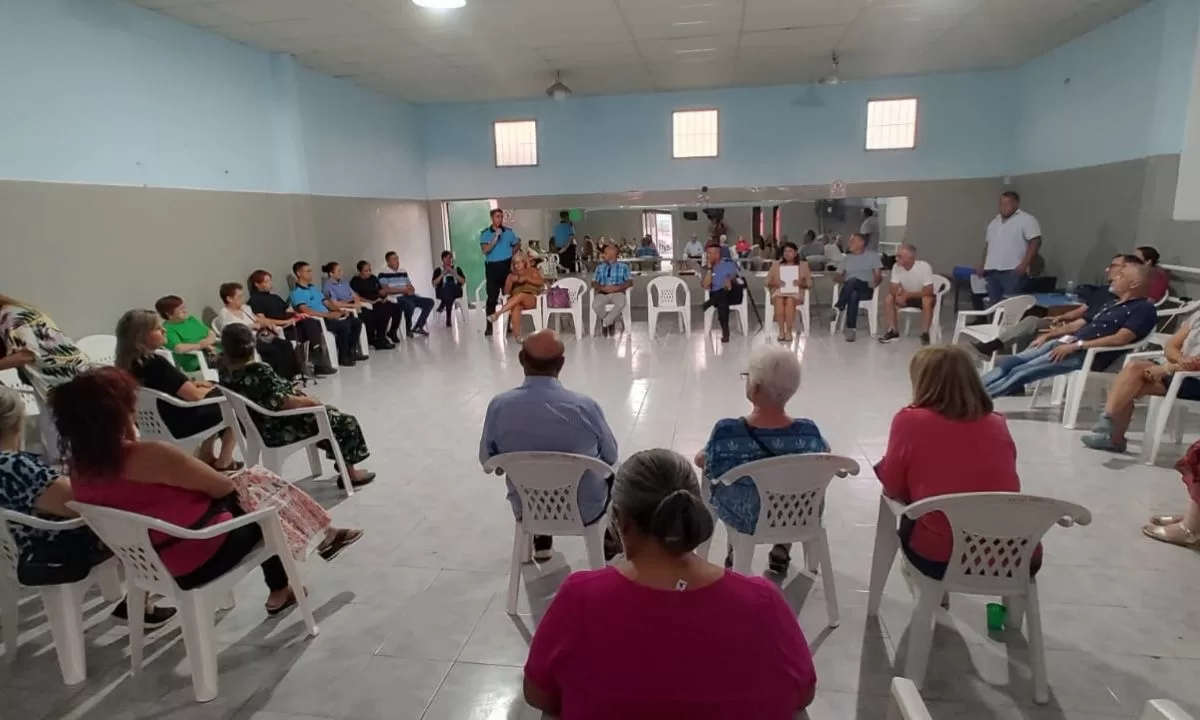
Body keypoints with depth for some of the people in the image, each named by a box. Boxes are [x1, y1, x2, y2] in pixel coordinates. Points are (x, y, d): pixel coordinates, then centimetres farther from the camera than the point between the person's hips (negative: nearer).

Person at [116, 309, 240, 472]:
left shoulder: (128, 363, -2)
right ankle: (222, 464, 20)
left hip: (154, 421, 9)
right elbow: (194, 396, -24)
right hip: (178, 424, -9)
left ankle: (205, 457, 27)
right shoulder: (155, 363, -29)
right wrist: (208, 389, -4)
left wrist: (191, 384, 1)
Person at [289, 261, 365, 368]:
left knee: (357, 322, -1)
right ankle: (343, 357, -16)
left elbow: (326, 303, 22)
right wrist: (327, 314, -28)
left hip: (327, 318, 9)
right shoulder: (296, 293, -8)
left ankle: (351, 351, 5)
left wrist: (339, 311, 3)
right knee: (344, 326, -29)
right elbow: (305, 311, -23)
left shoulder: (313, 288, 21)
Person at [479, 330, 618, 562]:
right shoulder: (586, 406, -25)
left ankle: (541, 544, 46)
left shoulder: (499, 406, -20)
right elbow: (611, 456, -7)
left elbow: (487, 461, -4)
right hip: (585, 509, -1)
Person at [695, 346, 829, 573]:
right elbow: (825, 454, -2)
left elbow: (702, 461, -13)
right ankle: (782, 552, 42)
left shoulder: (726, 433, -33)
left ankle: (736, 551, 41)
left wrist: (701, 454, 10)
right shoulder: (809, 433, -26)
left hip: (741, 519, -1)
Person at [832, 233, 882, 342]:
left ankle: (839, 307, -37)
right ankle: (851, 329, -42)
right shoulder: (846, 258, 23)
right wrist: (842, 280, -7)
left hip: (866, 289, -2)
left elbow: (878, 276, 7)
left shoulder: (873, 255, 14)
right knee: (853, 295, -38)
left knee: (853, 280, -39)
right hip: (849, 290, 2)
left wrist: (875, 283, -16)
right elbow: (837, 276, 16)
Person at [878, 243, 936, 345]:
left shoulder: (924, 267, -27)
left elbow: (929, 290, -29)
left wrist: (907, 294, -34)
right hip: (906, 295, 5)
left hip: (922, 295, -5)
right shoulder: (896, 267, -14)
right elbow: (893, 289, -13)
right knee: (888, 298, -19)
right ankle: (893, 331, -9)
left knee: (927, 300, -36)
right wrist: (898, 292, -37)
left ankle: (925, 333, -21)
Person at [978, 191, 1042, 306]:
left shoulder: (1026, 219, -2)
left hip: (1013, 271, -7)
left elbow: (1035, 242, -10)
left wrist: (1024, 265, -19)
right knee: (993, 304, 7)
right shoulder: (994, 221, 21)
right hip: (992, 271, 7)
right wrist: (983, 265, 16)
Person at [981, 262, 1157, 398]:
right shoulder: (1112, 304, 27)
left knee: (1021, 371, -23)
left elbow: (1120, 339, -15)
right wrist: (1048, 335, 9)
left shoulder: (1144, 310, -1)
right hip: (1066, 342, 8)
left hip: (1088, 354, -8)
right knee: (1008, 362, -10)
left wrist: (1076, 346, -20)